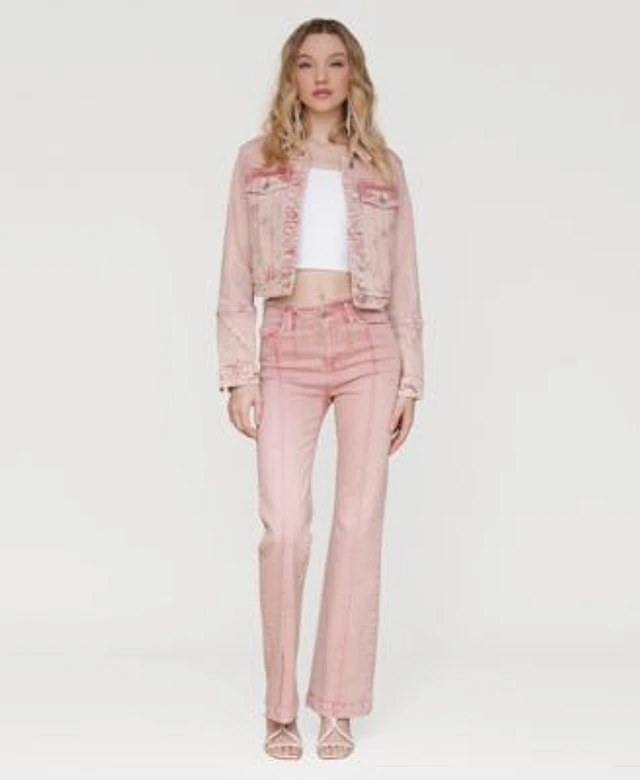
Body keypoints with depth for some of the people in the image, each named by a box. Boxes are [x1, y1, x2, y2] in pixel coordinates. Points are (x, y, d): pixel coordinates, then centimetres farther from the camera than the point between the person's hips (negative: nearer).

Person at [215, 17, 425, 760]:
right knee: (284, 527, -9)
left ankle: (337, 704, 10)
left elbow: (404, 282, 9)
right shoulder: (257, 158, 8)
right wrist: (238, 373, -3)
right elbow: (236, 278, 5)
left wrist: (410, 378, 4)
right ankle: (281, 707, 5)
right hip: (287, 351, -1)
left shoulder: (382, 164, 10)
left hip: (368, 348, 1)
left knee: (359, 524, 0)